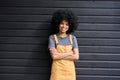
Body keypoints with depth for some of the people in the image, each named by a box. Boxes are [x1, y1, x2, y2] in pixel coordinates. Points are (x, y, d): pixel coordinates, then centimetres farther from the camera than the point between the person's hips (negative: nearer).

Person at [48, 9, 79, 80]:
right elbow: (54, 56, -13)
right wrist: (69, 53, -8)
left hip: (70, 70, 2)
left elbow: (76, 56, -4)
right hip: (57, 70, -2)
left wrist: (60, 56, -10)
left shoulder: (73, 38, 4)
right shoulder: (52, 37, -2)